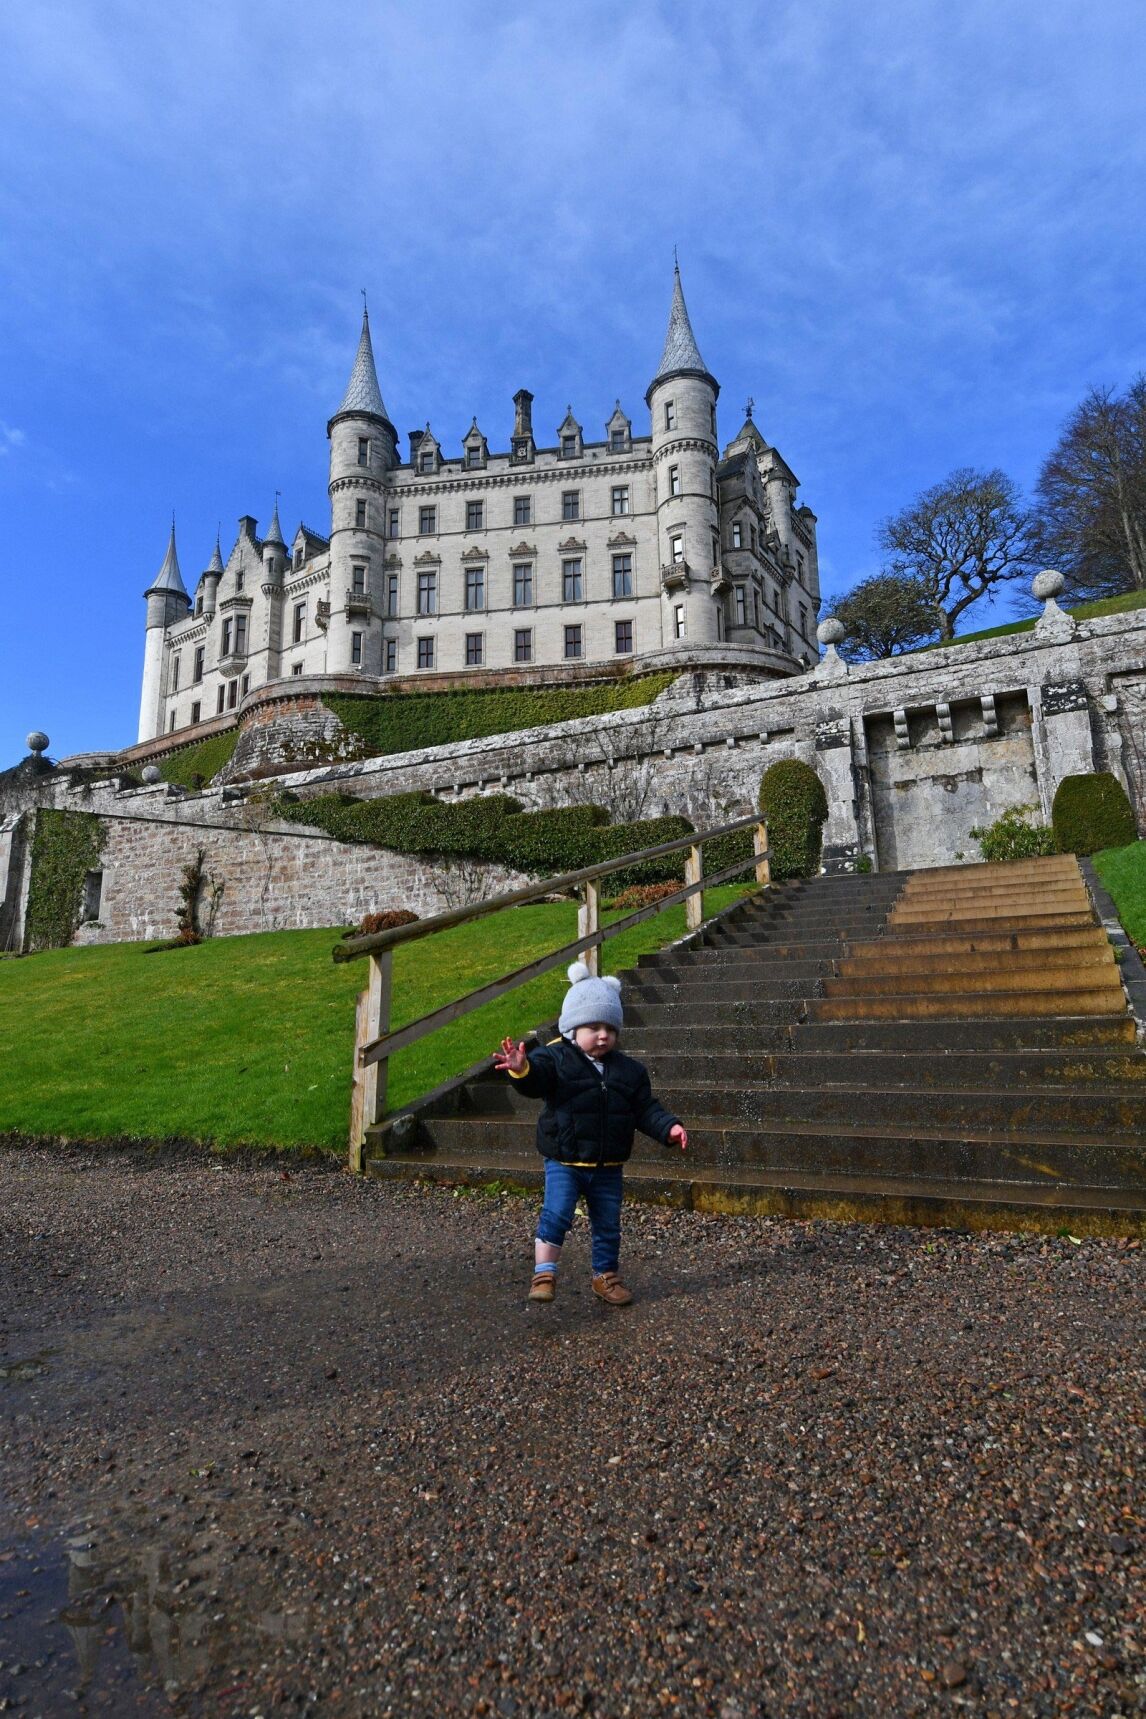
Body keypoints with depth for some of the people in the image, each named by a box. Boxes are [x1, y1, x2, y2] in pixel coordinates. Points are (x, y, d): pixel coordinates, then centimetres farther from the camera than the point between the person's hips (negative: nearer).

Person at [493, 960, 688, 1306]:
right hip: (564, 1161, -4)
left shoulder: (629, 1070, 3)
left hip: (608, 1167, 4)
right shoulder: (555, 1058, -11)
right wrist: (521, 1068, -54)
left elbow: (645, 1109, 5)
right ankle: (544, 1273, 1)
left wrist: (669, 1127, -11)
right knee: (556, 1214, -15)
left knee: (608, 1225, 15)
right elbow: (537, 1078, -31)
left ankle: (606, 1276, 35)